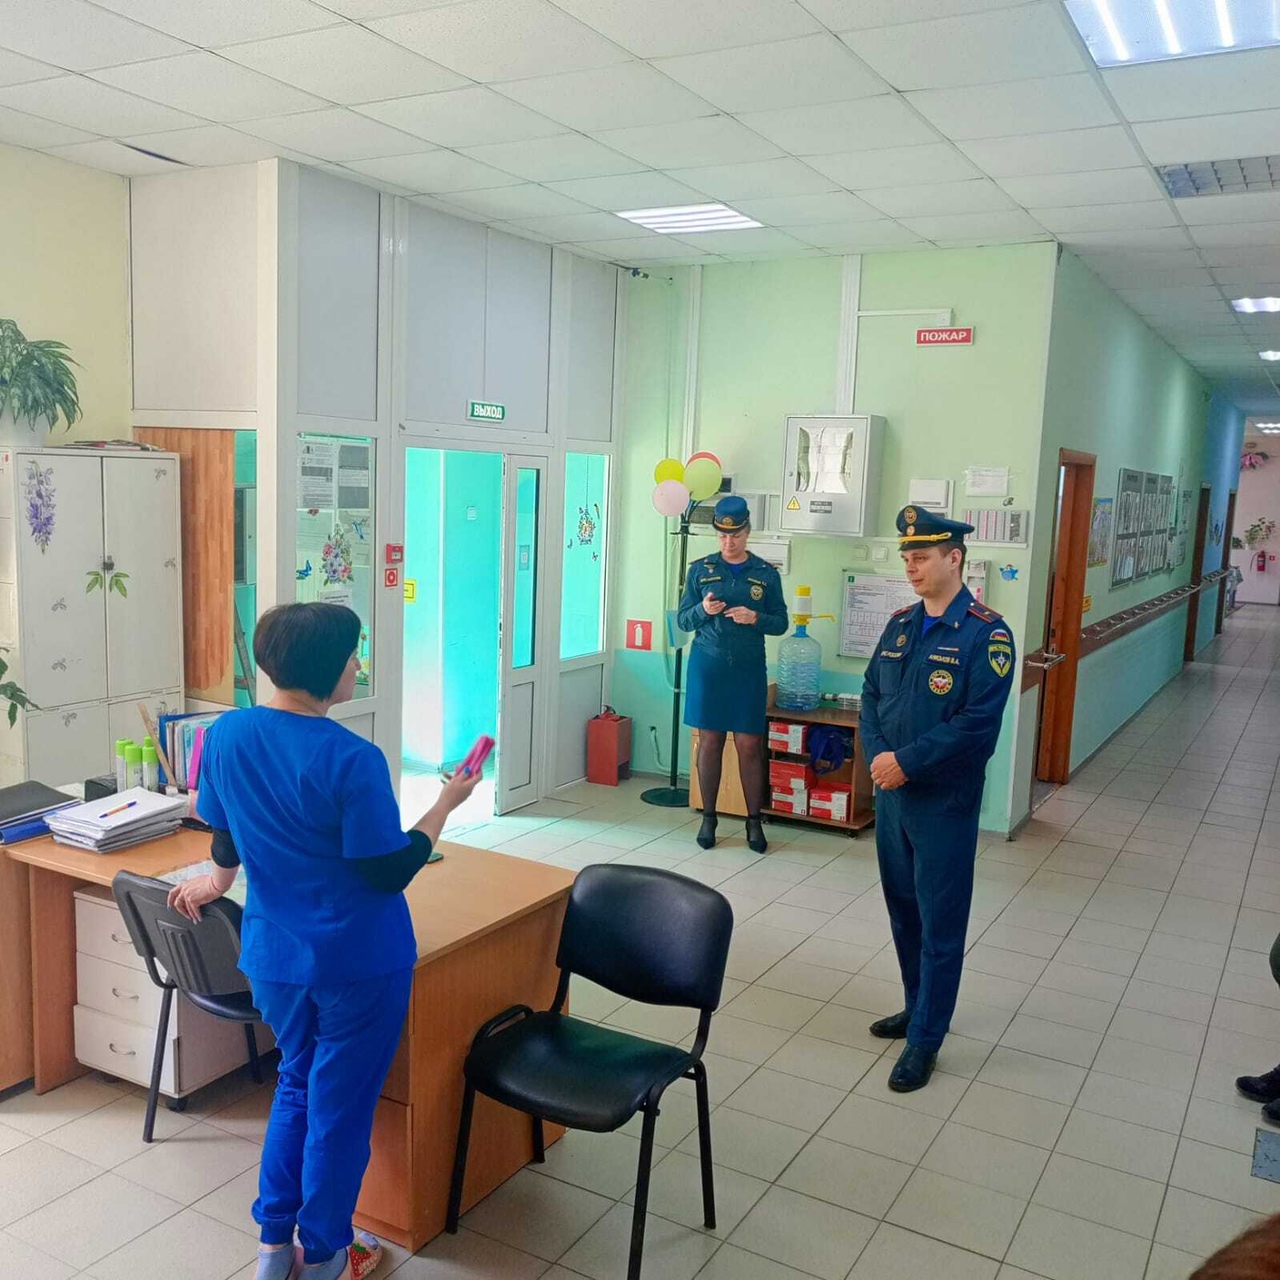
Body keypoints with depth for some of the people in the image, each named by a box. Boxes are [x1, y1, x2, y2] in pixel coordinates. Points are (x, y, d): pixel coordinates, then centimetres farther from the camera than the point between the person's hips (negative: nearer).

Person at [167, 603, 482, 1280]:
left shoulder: (225, 735, -7)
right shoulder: (352, 759, -25)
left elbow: (226, 841, 8)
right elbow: (388, 873, -19)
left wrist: (218, 881, 29)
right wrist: (447, 803, -8)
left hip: (274, 954, 6)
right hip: (358, 963, -5)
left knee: (296, 1084, 25)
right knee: (340, 1104, 13)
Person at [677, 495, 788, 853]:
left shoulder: (766, 573, 4)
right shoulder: (700, 569, 4)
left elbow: (781, 622, 5)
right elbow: (683, 620, 4)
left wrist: (755, 618, -14)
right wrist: (703, 610, -16)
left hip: (748, 669, 0)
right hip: (708, 666, 0)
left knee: (750, 745, 0)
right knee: (709, 741, 5)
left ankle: (754, 821, 11)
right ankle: (708, 817, 16)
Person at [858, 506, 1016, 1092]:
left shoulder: (986, 633, -12)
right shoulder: (901, 624, 8)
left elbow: (978, 721, -19)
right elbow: (871, 694, 9)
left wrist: (907, 761, -19)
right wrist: (877, 755, -8)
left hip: (945, 801, -6)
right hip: (891, 793, 7)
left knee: (940, 923, 3)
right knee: (903, 909, 18)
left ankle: (925, 1039, 14)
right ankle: (919, 1006, 37)